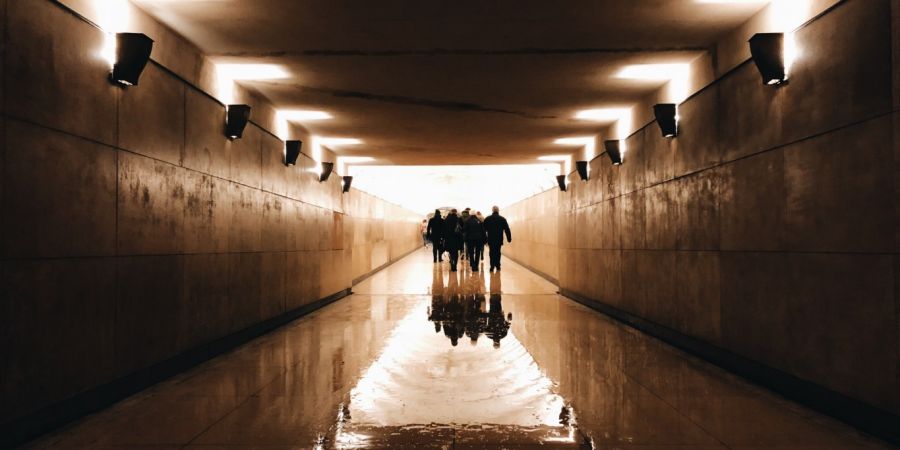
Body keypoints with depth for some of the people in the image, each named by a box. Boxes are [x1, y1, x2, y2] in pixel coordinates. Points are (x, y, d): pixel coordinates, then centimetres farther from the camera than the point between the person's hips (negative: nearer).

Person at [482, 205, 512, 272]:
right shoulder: (502, 219, 1)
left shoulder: (487, 219, 1)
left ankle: (492, 266, -3)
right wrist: (509, 238, 7)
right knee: (498, 252, 13)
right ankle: (497, 265, 12)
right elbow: (507, 230, 1)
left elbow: (484, 230, 3)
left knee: (492, 253, 6)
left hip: (490, 239, 0)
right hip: (499, 239, 0)